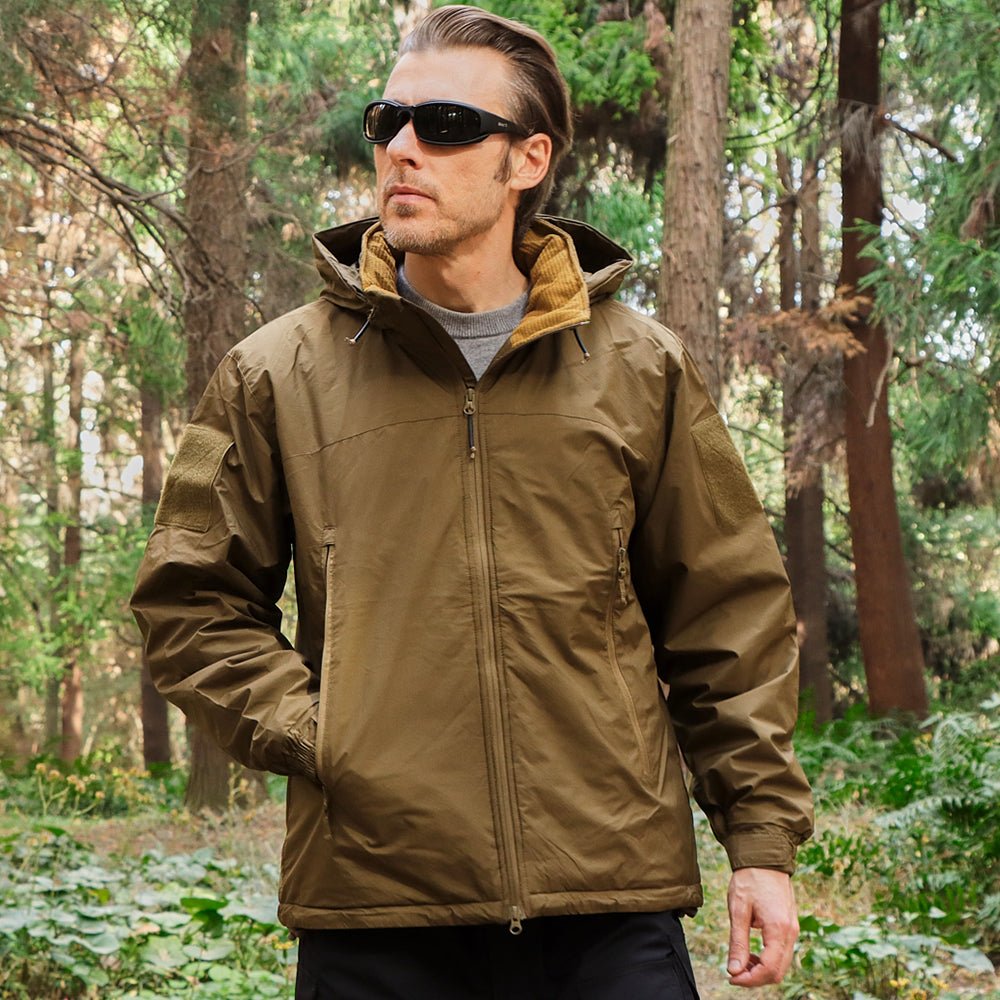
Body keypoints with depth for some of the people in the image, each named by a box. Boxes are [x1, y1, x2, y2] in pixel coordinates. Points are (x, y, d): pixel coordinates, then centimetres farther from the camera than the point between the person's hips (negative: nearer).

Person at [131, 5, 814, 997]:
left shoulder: (641, 370, 8)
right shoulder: (280, 377, 6)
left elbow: (728, 615, 11)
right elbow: (191, 600, 10)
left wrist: (761, 836, 6)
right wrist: (309, 734, -4)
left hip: (611, 896, 1)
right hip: (374, 914, 0)